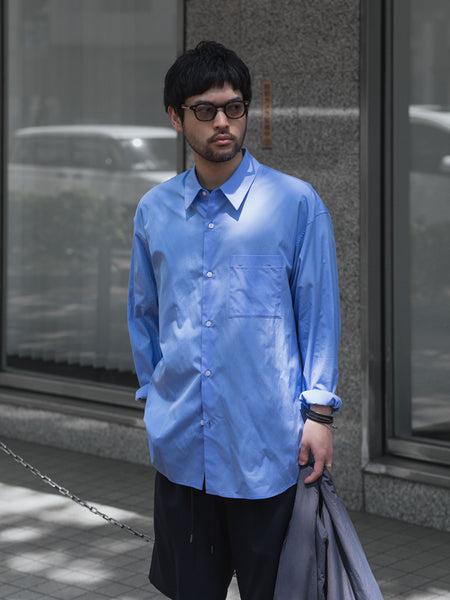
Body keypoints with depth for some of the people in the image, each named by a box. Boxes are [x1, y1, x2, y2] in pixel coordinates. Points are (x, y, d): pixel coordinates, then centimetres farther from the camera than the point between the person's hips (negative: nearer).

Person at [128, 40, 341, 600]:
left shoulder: (296, 203, -4)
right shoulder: (153, 210, 7)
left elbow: (318, 313, -1)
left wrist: (318, 410, -6)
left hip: (267, 443, -3)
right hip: (180, 444, 3)